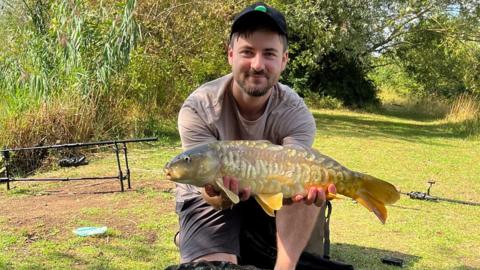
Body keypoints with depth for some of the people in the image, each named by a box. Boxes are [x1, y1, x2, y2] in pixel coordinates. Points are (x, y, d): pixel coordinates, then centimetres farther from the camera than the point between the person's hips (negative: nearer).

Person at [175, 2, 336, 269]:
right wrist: (222, 195, -52)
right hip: (211, 199, -2)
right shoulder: (198, 108, -24)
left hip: (267, 195, 3)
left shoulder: (296, 114, -19)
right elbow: (211, 194, -27)